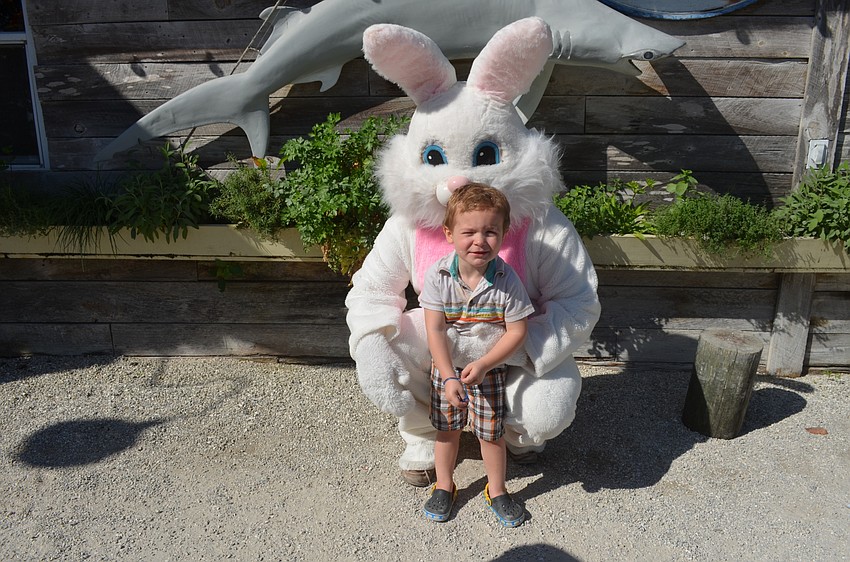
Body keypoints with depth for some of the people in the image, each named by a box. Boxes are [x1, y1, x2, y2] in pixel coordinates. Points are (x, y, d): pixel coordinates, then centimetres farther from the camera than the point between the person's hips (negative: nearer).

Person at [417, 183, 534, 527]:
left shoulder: (507, 280, -20)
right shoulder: (438, 275, -19)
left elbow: (516, 332, -16)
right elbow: (435, 331, -18)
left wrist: (483, 365, -24)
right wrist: (448, 376, -24)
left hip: (490, 368, -1)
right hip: (446, 366, 1)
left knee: (491, 432, 9)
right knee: (447, 428, 14)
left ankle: (497, 491, 33)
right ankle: (444, 486, 37)